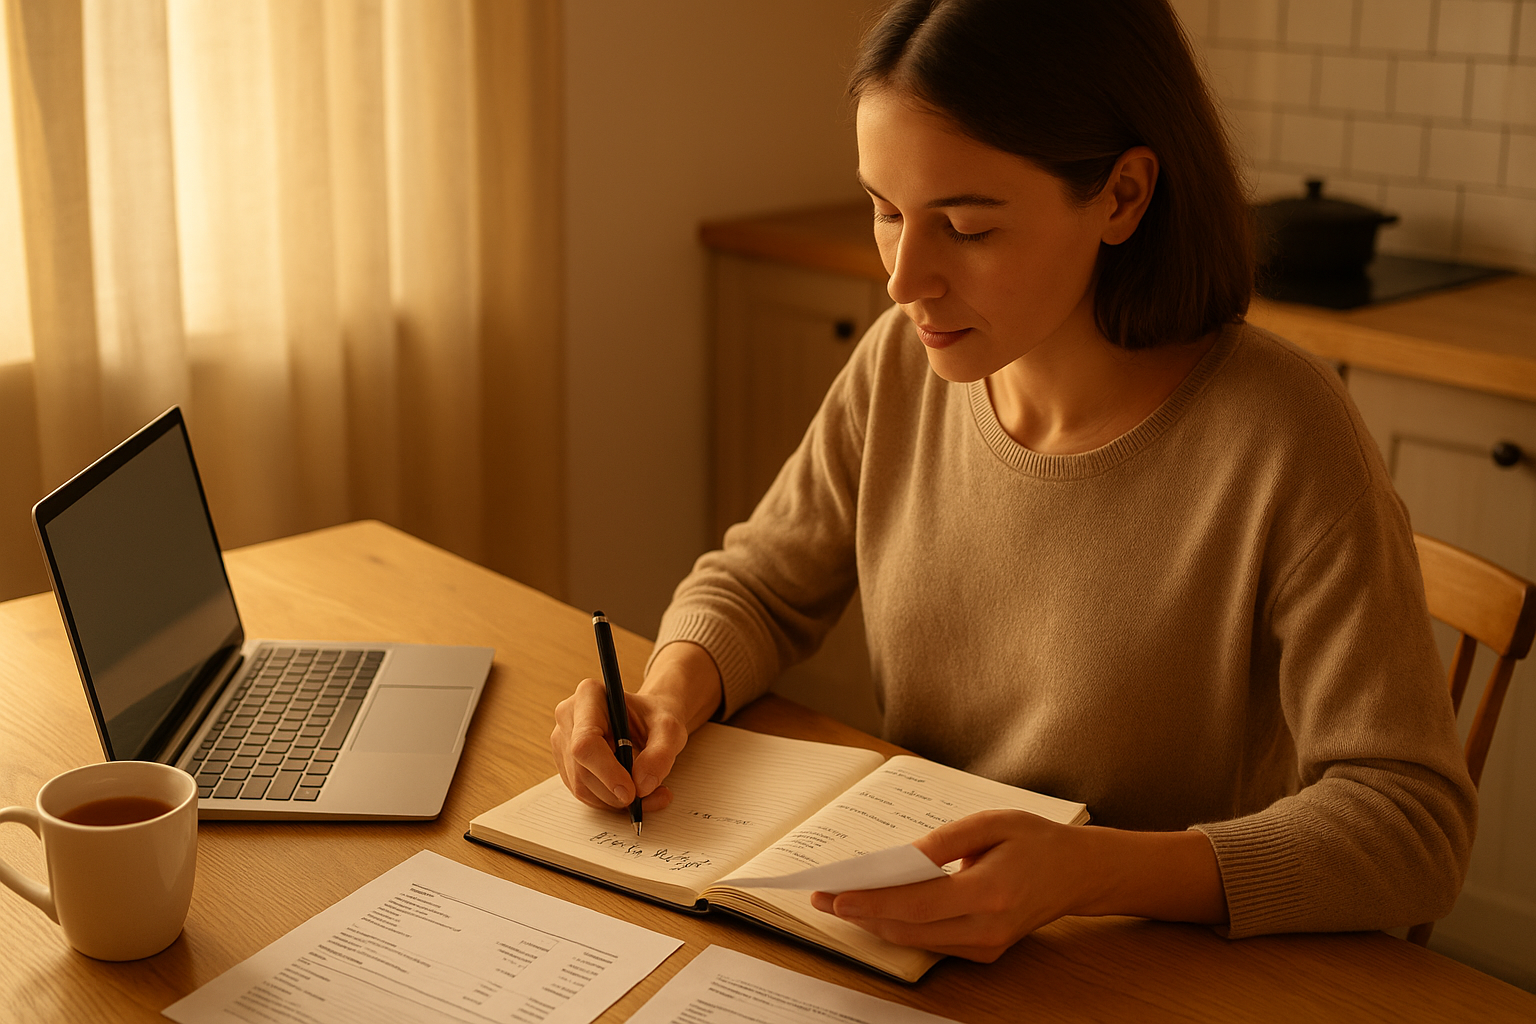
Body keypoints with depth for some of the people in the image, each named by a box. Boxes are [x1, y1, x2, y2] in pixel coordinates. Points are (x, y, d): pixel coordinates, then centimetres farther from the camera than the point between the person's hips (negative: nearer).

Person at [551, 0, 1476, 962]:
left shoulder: (1280, 440, -21)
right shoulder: (903, 364, -4)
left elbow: (1413, 823, -21)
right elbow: (759, 587, 10)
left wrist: (1089, 871, -34)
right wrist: (668, 696, -12)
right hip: (915, 942, 6)